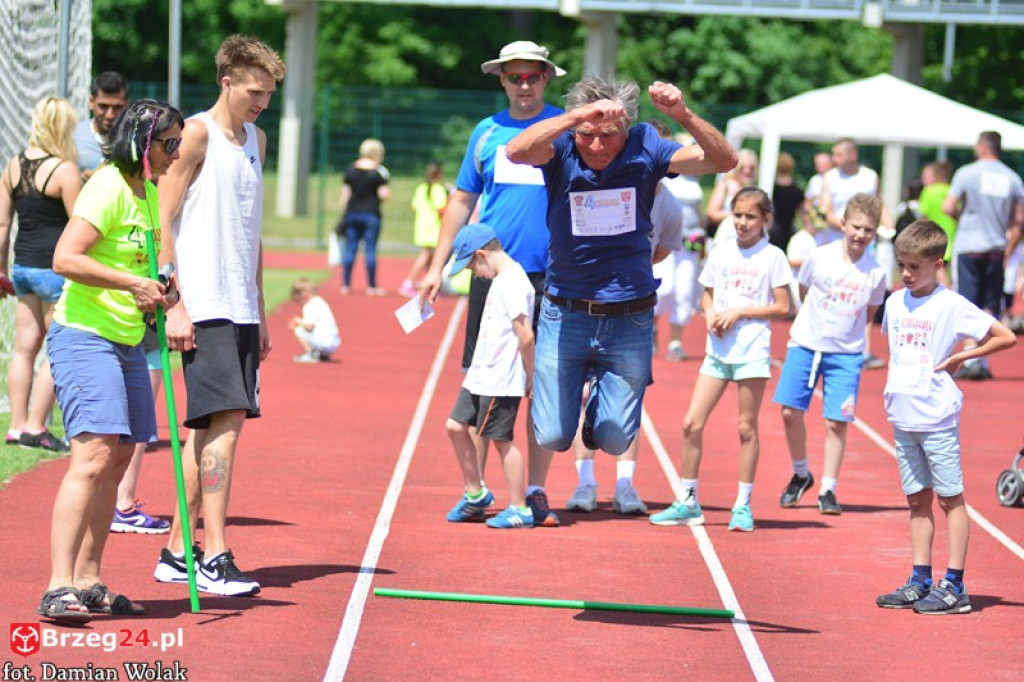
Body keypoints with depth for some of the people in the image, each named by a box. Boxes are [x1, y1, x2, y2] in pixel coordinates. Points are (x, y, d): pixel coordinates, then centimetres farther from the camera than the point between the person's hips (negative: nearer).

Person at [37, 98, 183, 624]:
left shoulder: (150, 193, 14)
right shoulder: (108, 188, -14)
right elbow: (66, 259, -21)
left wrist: (161, 289, 10)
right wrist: (132, 283, -21)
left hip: (127, 342, 10)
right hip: (84, 337, -10)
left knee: (117, 458, 8)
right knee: (93, 457, -19)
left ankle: (88, 582, 14)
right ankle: (59, 588, -21)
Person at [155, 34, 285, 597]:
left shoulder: (256, 140, 19)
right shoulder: (197, 134, -6)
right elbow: (162, 221, -10)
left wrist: (259, 310, 22)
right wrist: (174, 305, -16)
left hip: (240, 309, 8)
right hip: (203, 308, -8)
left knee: (210, 428, 9)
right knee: (225, 422, -15)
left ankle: (177, 551, 15)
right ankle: (214, 559, -15)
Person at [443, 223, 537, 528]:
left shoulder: (511, 283, -18)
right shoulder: (502, 279, 13)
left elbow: (526, 335, -21)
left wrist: (529, 378, -15)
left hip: (502, 381, -10)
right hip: (481, 377, 10)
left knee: (501, 439, -3)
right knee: (456, 425, 12)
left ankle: (519, 509, 5)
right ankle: (475, 494, 24)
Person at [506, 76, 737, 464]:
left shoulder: (644, 149, -8)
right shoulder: (562, 150, -12)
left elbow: (724, 161, -15)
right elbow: (516, 151, -34)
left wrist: (683, 115, -32)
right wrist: (577, 117, -46)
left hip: (629, 319, 1)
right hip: (565, 316, -1)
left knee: (614, 442, 6)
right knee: (552, 438, 4)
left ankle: (600, 399, 41)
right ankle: (579, 380, 37)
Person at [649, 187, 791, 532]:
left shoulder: (772, 256, -2)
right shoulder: (720, 253, 10)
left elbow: (782, 307, -4)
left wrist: (739, 312, -12)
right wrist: (711, 315, -3)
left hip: (752, 350, -4)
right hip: (718, 348, 4)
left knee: (747, 428, 1)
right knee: (692, 423, -2)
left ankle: (743, 505, 11)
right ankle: (688, 502, 8)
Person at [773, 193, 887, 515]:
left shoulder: (875, 273, -6)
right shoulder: (820, 257, -6)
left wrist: (846, 331, 7)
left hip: (846, 354, -1)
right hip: (805, 344, 1)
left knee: (837, 422, -4)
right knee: (790, 412, -4)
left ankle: (828, 490, 8)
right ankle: (801, 474, 19)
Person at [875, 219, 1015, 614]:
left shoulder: (952, 306, -9)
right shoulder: (895, 303, 9)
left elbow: (1006, 338, -9)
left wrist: (959, 358, -9)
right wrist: (894, 381, 11)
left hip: (937, 418, -6)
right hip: (902, 417, 6)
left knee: (950, 498, -1)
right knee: (917, 500, 10)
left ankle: (954, 586, 1)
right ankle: (920, 581, 15)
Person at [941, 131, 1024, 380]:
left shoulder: (967, 173, -4)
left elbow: (948, 208, -9)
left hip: (968, 247, -3)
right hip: (996, 249, 3)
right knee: (989, 307, 9)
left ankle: (970, 358, -13)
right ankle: (983, 363, 8)